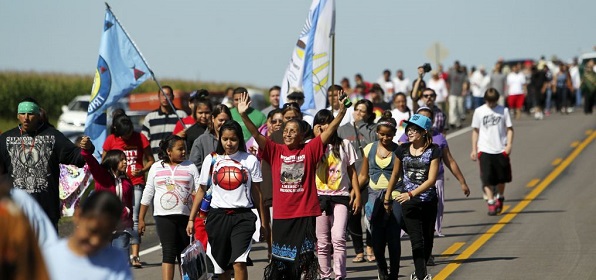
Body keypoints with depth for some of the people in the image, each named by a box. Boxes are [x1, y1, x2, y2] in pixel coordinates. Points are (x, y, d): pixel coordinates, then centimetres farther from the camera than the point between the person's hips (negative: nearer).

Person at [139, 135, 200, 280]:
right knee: (169, 252, -13)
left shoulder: (190, 167, 7)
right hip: (164, 216, -1)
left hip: (185, 216, 1)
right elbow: (148, 194, 13)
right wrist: (141, 218, 11)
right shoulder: (156, 167, 9)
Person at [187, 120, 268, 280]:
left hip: (242, 216, -2)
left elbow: (257, 192, 7)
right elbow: (201, 191, 11)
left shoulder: (250, 160, 3)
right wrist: (191, 219, 7)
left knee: (239, 263, -18)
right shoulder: (211, 160, 7)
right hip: (218, 216, 2)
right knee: (222, 267, 9)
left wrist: (263, 220, 8)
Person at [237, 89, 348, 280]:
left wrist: (341, 112, -20)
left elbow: (329, 131, -7)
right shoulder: (275, 151, 3)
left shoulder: (310, 150, 0)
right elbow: (256, 135, -6)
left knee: (302, 256, 6)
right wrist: (243, 116, -20)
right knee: (279, 257, 8)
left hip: (305, 213, -1)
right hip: (281, 214, 1)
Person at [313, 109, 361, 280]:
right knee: (322, 242, 2)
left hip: (341, 197, -1)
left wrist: (357, 195, 7)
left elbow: (352, 171, 12)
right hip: (319, 197, 1)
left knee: (338, 238, -14)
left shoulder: (344, 145, 10)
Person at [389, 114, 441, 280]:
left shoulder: (433, 151, -6)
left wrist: (411, 194, -23)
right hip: (409, 203, 0)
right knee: (417, 241, -11)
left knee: (427, 240, 9)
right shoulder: (402, 150, 1)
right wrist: (387, 198, 20)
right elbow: (395, 175, 14)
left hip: (429, 202, 0)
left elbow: (431, 179, -13)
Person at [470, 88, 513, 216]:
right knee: (487, 178, -10)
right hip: (485, 150, -1)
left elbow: (509, 128, 4)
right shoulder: (479, 111, 3)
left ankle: (499, 198, 34)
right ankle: (491, 203, -10)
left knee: (501, 178, 11)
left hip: (501, 150, 1)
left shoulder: (503, 111, 2)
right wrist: (474, 149, 7)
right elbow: (475, 131, 9)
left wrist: (509, 145, -9)